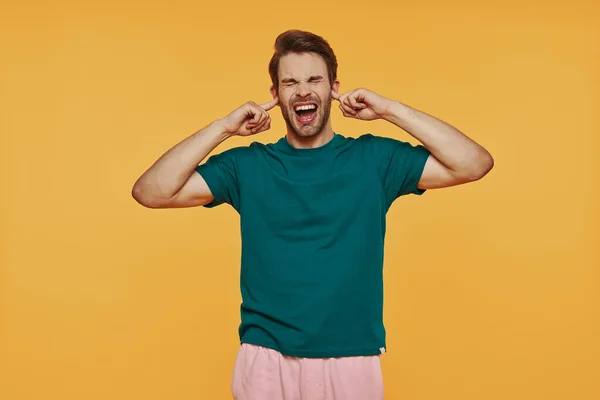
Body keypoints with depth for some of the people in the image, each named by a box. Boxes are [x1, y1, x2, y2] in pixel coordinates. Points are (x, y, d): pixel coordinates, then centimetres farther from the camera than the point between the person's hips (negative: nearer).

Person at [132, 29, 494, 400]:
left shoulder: (374, 158, 0)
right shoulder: (247, 165, 1)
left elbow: (475, 164, -7)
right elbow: (151, 192, -6)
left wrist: (390, 109, -10)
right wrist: (224, 127, -11)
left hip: (353, 361, 0)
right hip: (266, 362, 0)